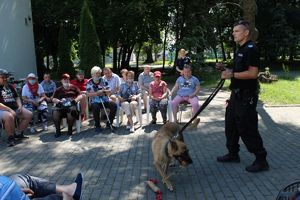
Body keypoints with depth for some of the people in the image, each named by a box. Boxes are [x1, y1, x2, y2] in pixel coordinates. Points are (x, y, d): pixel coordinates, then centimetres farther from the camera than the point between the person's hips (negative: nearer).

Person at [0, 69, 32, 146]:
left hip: (15, 108, 8)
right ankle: (10, 137, -16)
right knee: (9, 117, -39)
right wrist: (10, 110, -23)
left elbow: (17, 97, 22)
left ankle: (18, 133, 6)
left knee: (29, 114, -5)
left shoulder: (10, 86, 18)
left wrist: (20, 106, 3)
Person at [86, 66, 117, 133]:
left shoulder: (103, 80, 6)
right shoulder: (89, 83, -1)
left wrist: (104, 91, -19)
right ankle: (97, 125, -12)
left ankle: (109, 123, -1)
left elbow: (109, 91, 2)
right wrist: (97, 93, -25)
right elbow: (89, 94, -11)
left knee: (114, 105, -22)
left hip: (105, 100, 3)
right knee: (95, 107, -35)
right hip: (95, 101, -3)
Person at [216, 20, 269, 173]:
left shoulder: (251, 49, -15)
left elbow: (253, 73, -24)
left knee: (247, 129, -5)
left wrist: (232, 74, -22)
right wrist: (227, 70, 10)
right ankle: (233, 154, 31)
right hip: (237, 94, 10)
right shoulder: (241, 50, 16)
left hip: (246, 96, -10)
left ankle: (261, 161, 8)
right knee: (231, 125, 17)